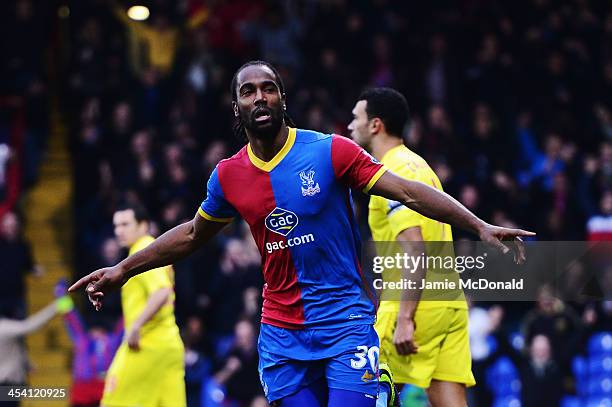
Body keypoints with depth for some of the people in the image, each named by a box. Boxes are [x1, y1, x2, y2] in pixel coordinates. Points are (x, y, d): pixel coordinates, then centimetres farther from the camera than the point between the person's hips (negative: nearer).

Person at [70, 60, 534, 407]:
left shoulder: (330, 151, -7)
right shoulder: (228, 176, 5)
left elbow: (407, 191, -8)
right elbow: (192, 235, 22)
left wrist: (478, 225, -17)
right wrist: (122, 270, 23)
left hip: (345, 319, -3)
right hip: (282, 334, 4)